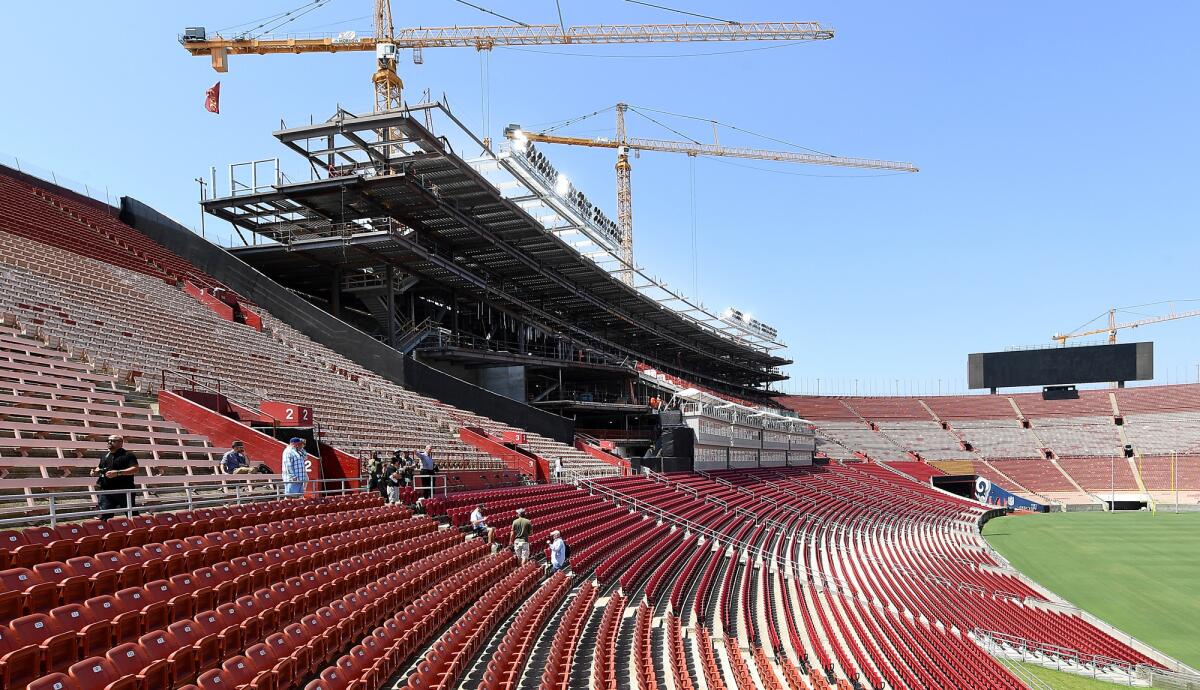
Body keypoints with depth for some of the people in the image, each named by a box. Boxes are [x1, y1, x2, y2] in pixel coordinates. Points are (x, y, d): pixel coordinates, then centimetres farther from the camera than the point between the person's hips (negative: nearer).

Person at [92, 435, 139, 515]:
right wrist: (96, 471, 8)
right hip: (106, 492, 5)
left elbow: (135, 469, -11)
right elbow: (99, 469, 33)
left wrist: (117, 473, -21)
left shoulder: (128, 455, -1)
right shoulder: (104, 456, 20)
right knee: (105, 515, -2)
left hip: (124, 490, -5)